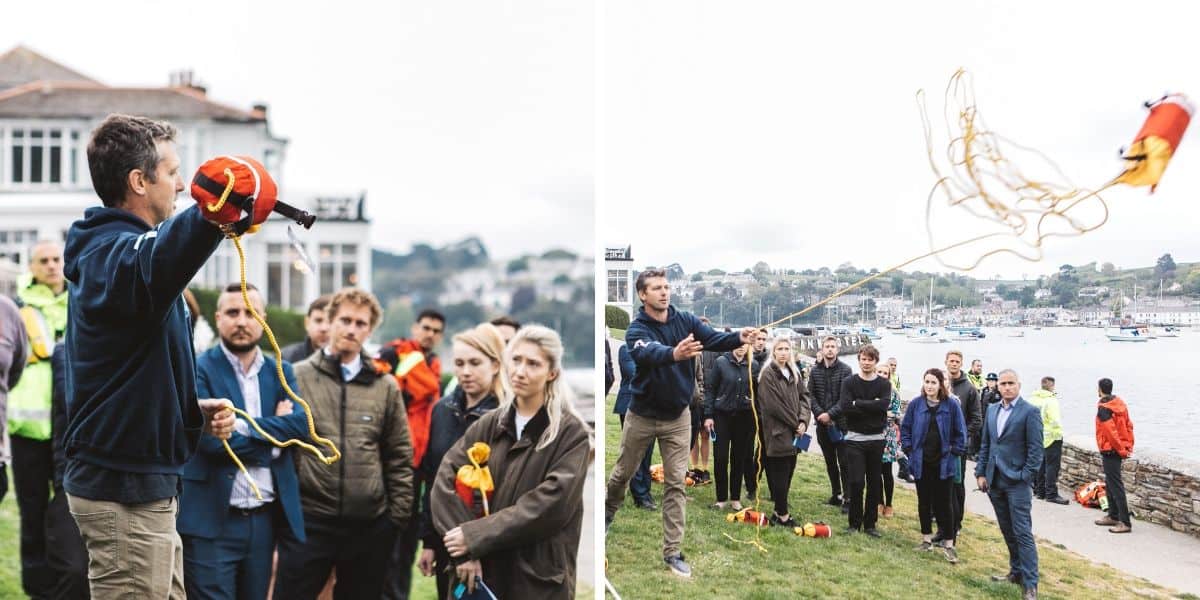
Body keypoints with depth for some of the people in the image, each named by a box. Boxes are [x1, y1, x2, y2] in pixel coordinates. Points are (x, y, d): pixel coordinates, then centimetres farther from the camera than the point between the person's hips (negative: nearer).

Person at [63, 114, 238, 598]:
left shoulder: (102, 250, 15)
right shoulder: (117, 250, -17)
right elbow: (156, 265, -46)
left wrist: (193, 411, 7)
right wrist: (212, 215, -65)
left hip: (139, 483, 10)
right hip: (125, 489, -10)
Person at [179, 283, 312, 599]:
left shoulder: (281, 372, 10)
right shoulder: (197, 370, -5)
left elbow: (301, 424, -6)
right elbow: (211, 438, -17)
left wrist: (245, 425, -16)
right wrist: (274, 434, -7)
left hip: (265, 518, 5)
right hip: (212, 521, -5)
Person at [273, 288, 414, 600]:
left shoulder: (385, 386, 5)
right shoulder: (297, 377, 0)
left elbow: (399, 456, 8)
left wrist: (398, 515, 4)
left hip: (369, 525, 2)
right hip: (307, 521, -2)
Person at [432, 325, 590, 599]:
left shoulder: (571, 432, -6)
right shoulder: (488, 425, 5)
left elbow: (553, 502, -16)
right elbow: (445, 479, -4)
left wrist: (476, 536, -17)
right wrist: (464, 551, -16)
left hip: (538, 578, -3)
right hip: (482, 571, 3)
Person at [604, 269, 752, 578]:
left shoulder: (686, 321, -7)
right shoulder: (636, 330, -18)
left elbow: (714, 339, -21)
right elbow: (649, 353, -39)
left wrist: (738, 338, -43)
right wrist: (674, 354, -61)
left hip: (677, 417, 2)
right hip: (642, 415, -2)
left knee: (675, 483, 2)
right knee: (623, 472, 16)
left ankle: (672, 551, 9)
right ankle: (607, 512, 45)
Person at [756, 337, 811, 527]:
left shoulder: (795, 373, 13)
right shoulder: (767, 374, -10)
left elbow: (804, 396, 10)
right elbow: (774, 405, -14)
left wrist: (803, 421, -6)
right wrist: (795, 424, -9)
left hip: (793, 433, 7)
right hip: (777, 432, -7)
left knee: (788, 472, 10)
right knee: (780, 474, -2)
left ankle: (780, 512, 19)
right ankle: (782, 515, 5)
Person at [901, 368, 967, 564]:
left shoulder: (952, 406, -6)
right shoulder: (915, 404, -1)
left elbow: (960, 432, 1)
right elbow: (905, 428, 7)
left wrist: (954, 452, -4)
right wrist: (909, 449, 0)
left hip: (943, 464, -2)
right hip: (921, 462, 2)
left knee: (944, 503, 2)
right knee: (924, 501, 12)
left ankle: (948, 544, 9)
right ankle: (926, 538, 24)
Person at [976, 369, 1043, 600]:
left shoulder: (1030, 412, -7)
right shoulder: (992, 410, 11)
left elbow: (1035, 449, -9)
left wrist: (1025, 478, -13)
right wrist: (980, 473, 8)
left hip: (1017, 482, -6)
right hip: (995, 481, 6)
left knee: (1022, 533, -6)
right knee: (1007, 531, 14)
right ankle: (1016, 572, 27)